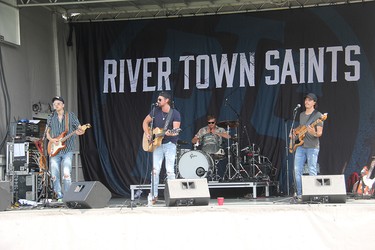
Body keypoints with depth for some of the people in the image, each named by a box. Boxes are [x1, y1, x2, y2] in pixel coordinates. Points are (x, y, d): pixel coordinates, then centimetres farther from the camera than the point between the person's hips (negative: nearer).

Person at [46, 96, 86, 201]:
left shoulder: (70, 116, 4)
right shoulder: (51, 118, 12)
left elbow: (80, 128, 4)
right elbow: (47, 132, 18)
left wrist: (80, 132, -20)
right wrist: (51, 139, -3)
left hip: (67, 150, -3)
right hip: (54, 151, 3)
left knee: (66, 173, -16)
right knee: (54, 175, -1)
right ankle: (59, 195, 12)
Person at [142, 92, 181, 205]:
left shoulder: (175, 114, -6)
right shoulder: (155, 111, 5)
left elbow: (176, 130, -14)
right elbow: (145, 122, 14)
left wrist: (169, 133, -35)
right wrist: (147, 134, -1)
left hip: (170, 144, -3)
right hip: (157, 144, 4)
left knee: (170, 170, -7)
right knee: (155, 170, 0)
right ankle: (154, 196, 7)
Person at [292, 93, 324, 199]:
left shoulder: (318, 115, -3)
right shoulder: (301, 115, 18)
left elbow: (320, 133, -8)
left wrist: (314, 133, -30)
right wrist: (295, 131, 9)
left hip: (312, 147, -6)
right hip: (300, 146, 6)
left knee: (312, 171, -8)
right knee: (297, 170, 1)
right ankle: (300, 193, 7)